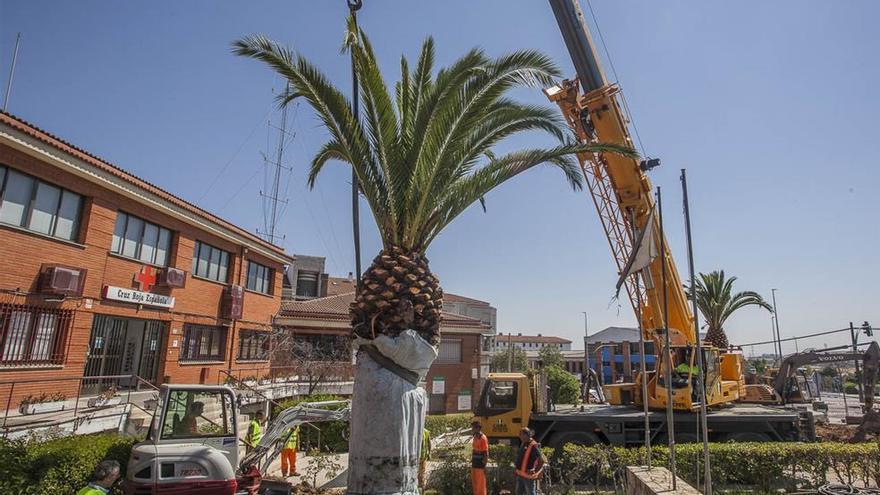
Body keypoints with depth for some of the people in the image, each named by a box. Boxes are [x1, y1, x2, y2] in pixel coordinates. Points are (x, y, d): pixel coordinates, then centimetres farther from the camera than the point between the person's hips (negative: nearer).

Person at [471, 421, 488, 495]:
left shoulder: (483, 438, -16)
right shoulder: (475, 438, 9)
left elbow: (486, 453, -17)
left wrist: (484, 465, -18)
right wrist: (472, 461, 16)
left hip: (480, 465, -8)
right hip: (474, 464, 8)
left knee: (481, 484, -1)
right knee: (475, 483, 15)